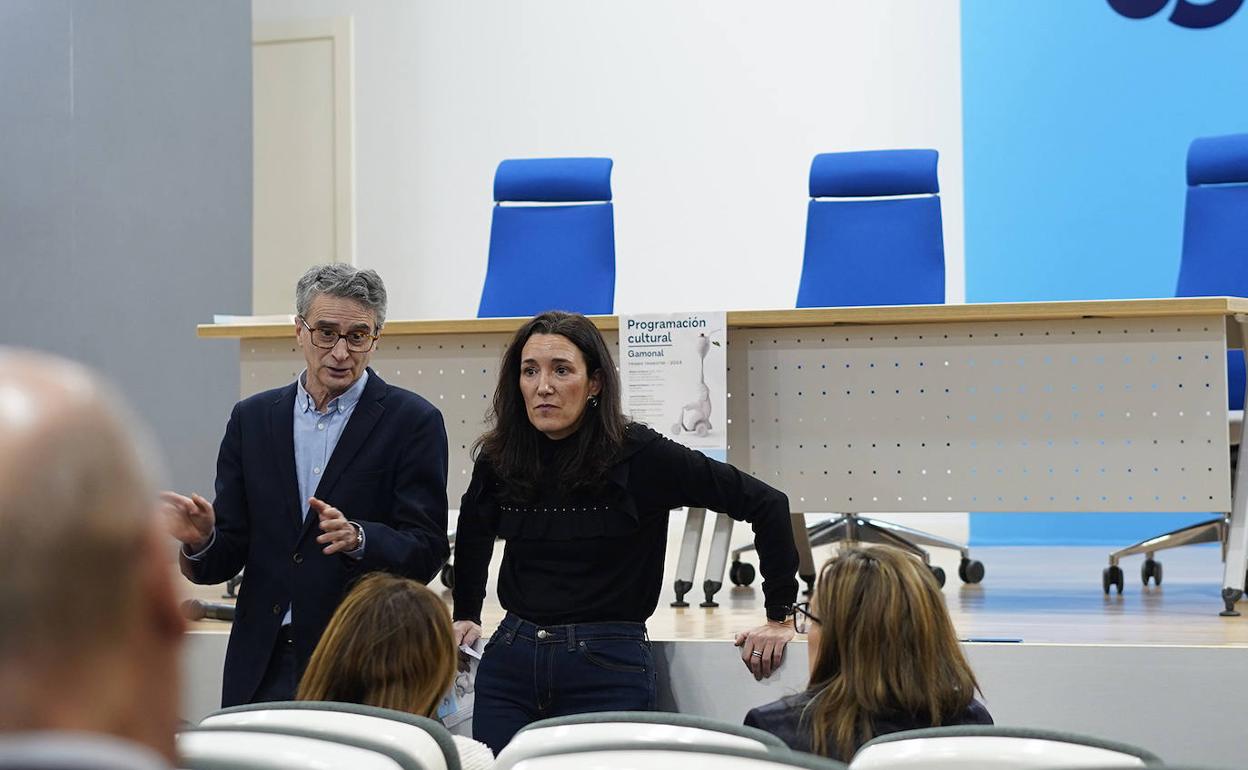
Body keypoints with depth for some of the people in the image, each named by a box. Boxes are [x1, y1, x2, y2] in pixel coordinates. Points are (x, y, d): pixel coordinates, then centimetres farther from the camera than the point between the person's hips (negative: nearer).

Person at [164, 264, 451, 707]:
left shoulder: (412, 421, -1)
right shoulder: (252, 418, 10)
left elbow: (426, 552, -7)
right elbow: (227, 558, 9)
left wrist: (358, 538, -26)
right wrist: (202, 540, -14)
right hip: (262, 668, 3)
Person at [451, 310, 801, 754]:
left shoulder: (640, 456, -10)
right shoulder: (498, 459, 3)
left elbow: (766, 505, -7)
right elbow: (474, 529, 28)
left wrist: (780, 617, -5)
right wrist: (465, 614, 24)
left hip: (607, 669, -4)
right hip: (510, 661, 4)